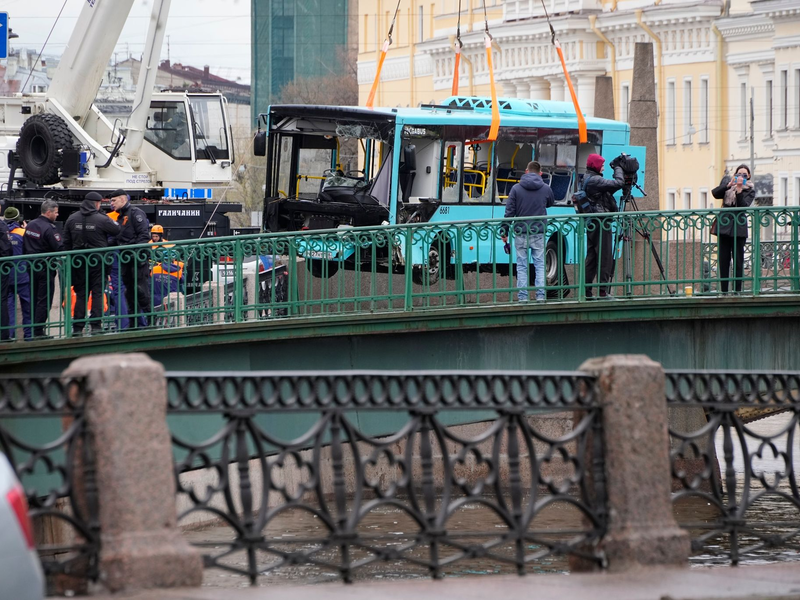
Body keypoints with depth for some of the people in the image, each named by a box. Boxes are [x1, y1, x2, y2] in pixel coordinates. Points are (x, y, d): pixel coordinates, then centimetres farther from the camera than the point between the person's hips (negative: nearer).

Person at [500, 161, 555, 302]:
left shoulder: (516, 189, -3)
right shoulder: (545, 189, 1)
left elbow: (509, 212, -4)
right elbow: (551, 203, 22)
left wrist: (504, 232, 2)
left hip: (521, 233, -1)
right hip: (539, 233, 1)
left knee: (522, 266, 4)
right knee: (540, 265, 6)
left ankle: (523, 297, 1)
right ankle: (540, 295, -1)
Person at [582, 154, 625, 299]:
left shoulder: (587, 180, 16)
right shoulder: (595, 180, -16)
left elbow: (610, 188, 17)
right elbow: (618, 183, -21)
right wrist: (618, 168, -5)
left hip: (592, 224, 10)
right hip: (601, 222, -10)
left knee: (591, 258, 11)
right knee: (605, 258, -6)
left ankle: (586, 291, 11)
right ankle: (603, 291, -8)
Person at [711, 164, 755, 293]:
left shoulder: (750, 190, 4)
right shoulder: (727, 181, 12)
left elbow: (744, 206, -11)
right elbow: (715, 193, -2)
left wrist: (739, 190, -20)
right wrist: (729, 185, -14)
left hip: (739, 227, -2)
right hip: (724, 225, 2)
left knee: (738, 260, -5)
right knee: (723, 260, 2)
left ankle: (737, 290, -3)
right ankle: (723, 291, 5)